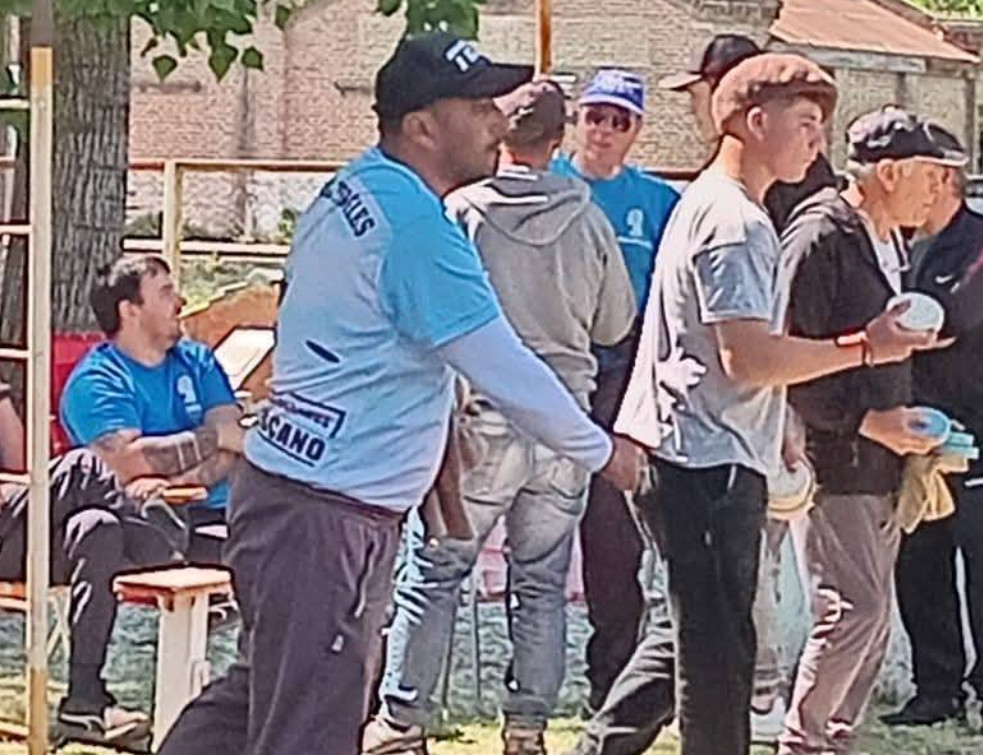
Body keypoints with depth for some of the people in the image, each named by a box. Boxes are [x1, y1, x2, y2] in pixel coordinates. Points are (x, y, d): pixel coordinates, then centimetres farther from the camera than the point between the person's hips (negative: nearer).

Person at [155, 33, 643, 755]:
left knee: (258, 693, 20)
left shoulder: (350, 189, 9)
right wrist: (604, 451, -2)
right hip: (327, 519, -10)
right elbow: (506, 371, -15)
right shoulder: (419, 229, -19)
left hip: (281, 488, 10)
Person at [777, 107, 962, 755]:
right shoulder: (819, 238, -14)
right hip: (830, 461, -9)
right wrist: (865, 421, -19)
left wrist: (907, 425, 12)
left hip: (881, 463, 9)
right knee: (855, 608, -11)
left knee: (874, 614, 10)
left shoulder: (891, 243, 15)